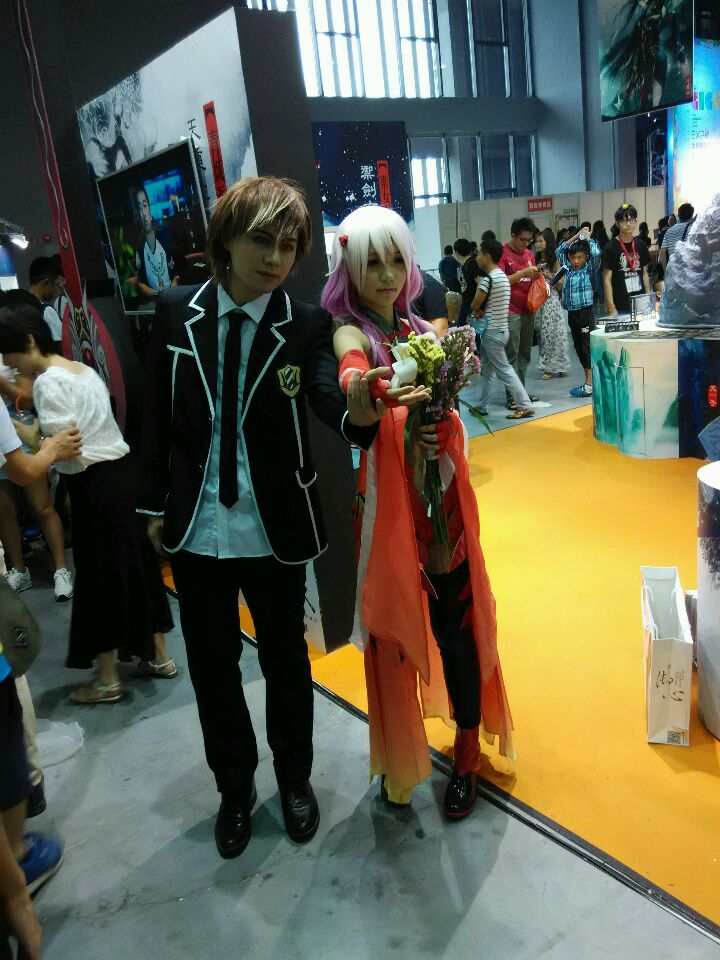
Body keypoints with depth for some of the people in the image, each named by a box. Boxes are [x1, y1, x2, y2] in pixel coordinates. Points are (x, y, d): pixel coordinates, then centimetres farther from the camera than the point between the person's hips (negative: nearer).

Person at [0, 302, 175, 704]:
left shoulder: (48, 383, -13)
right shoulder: (83, 369, 13)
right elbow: (86, 430, 10)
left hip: (95, 485, -8)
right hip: (121, 470, 8)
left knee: (99, 575, 4)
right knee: (135, 563, 17)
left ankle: (108, 680, 18)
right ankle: (160, 654, 30)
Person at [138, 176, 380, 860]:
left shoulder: (305, 326, -9)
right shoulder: (175, 312, -3)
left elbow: (331, 404, -24)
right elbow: (158, 413, 3)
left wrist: (360, 409, -48)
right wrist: (155, 503, 4)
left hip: (275, 528, -2)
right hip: (195, 527, 2)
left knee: (286, 661, 16)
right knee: (211, 664, 17)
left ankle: (294, 779, 43)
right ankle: (234, 786, 42)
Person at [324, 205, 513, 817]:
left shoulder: (423, 330, 10)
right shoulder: (350, 331, -6)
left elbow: (449, 418, 6)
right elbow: (351, 376, -31)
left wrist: (439, 434, -17)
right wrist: (378, 392, -54)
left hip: (442, 496, 4)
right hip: (386, 502, -4)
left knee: (457, 624, 8)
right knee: (393, 626, 6)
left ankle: (467, 755, 26)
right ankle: (399, 758, 27)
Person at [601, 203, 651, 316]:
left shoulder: (640, 245, 9)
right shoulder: (611, 248, -6)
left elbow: (644, 273, 16)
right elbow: (607, 280, -8)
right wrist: (611, 308, -13)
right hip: (621, 307, -5)